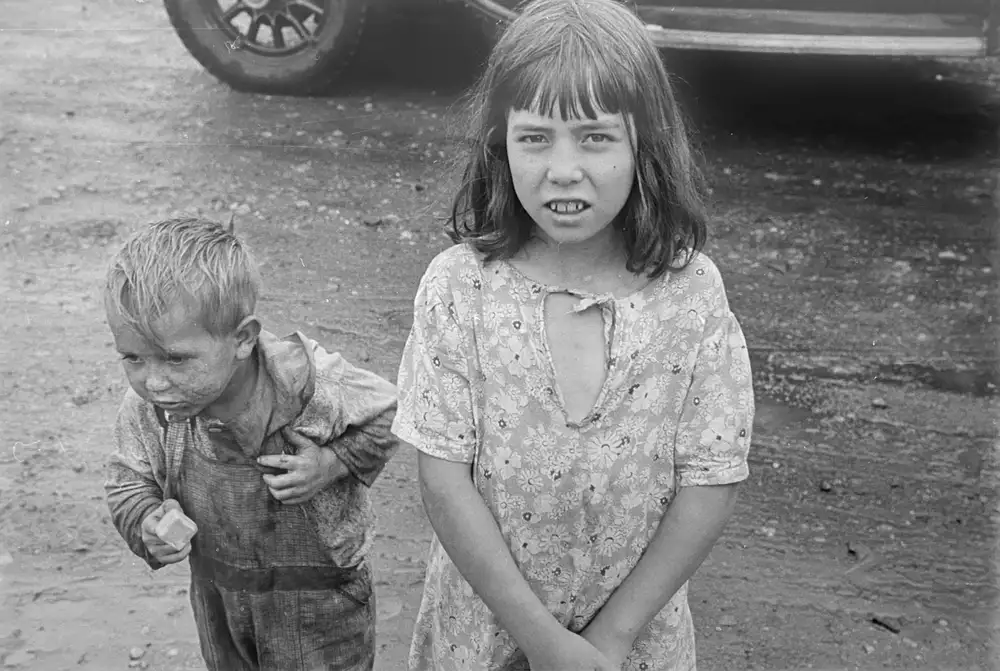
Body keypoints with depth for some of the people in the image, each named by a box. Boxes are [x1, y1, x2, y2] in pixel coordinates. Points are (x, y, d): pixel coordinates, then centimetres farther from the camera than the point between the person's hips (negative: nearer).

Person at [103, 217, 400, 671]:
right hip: (217, 595, 4)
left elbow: (384, 416, -12)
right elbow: (129, 480, -3)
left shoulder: (308, 385, -30)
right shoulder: (146, 408, -20)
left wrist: (333, 463, -28)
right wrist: (146, 524, -24)